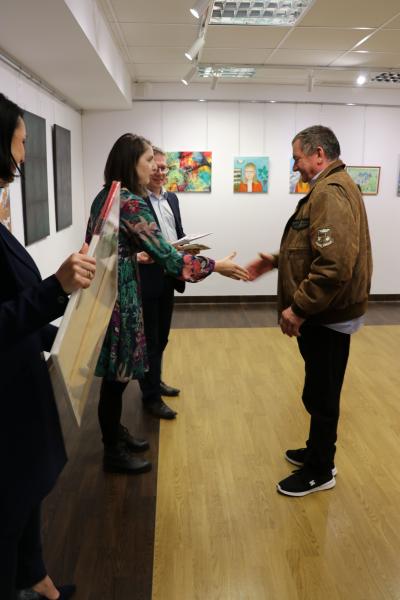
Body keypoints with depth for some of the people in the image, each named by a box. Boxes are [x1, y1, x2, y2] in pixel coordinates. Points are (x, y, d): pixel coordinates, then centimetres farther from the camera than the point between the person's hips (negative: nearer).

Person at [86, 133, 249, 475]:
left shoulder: (106, 195, 10)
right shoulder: (129, 202, -19)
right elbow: (165, 254, -21)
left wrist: (141, 254, 21)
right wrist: (215, 266, -15)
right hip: (119, 294, -10)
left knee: (116, 374, 20)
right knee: (117, 376, 3)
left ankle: (115, 434, 36)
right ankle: (113, 453, 18)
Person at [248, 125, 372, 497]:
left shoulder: (330, 193, -21)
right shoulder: (329, 189, 15)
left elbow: (335, 264, -31)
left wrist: (299, 308, -24)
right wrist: (276, 261, 12)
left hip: (327, 315, -10)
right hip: (323, 312, 10)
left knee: (321, 395, 4)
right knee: (319, 392, 21)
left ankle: (320, 472, 21)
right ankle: (317, 453, 37)